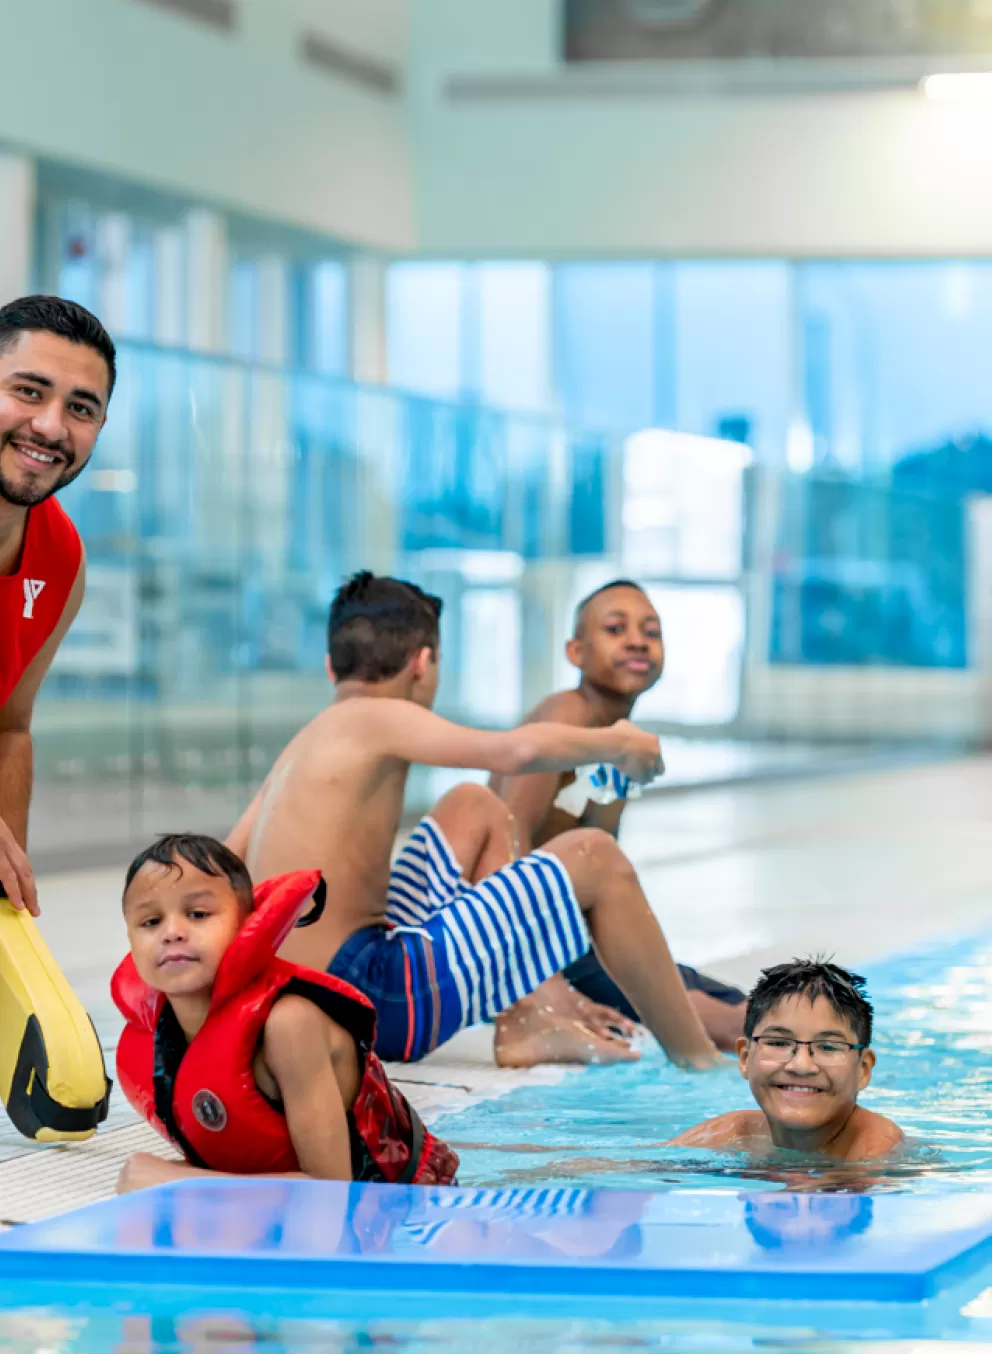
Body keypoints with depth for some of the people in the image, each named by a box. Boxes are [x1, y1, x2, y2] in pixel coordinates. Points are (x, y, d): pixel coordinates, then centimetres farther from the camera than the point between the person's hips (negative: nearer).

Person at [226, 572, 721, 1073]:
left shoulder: (298, 748, 16)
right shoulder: (374, 719, -9)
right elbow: (519, 751, -22)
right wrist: (617, 743, -4)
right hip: (379, 1007, -9)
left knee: (474, 807, 27)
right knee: (595, 858, 0)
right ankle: (700, 1059, 10)